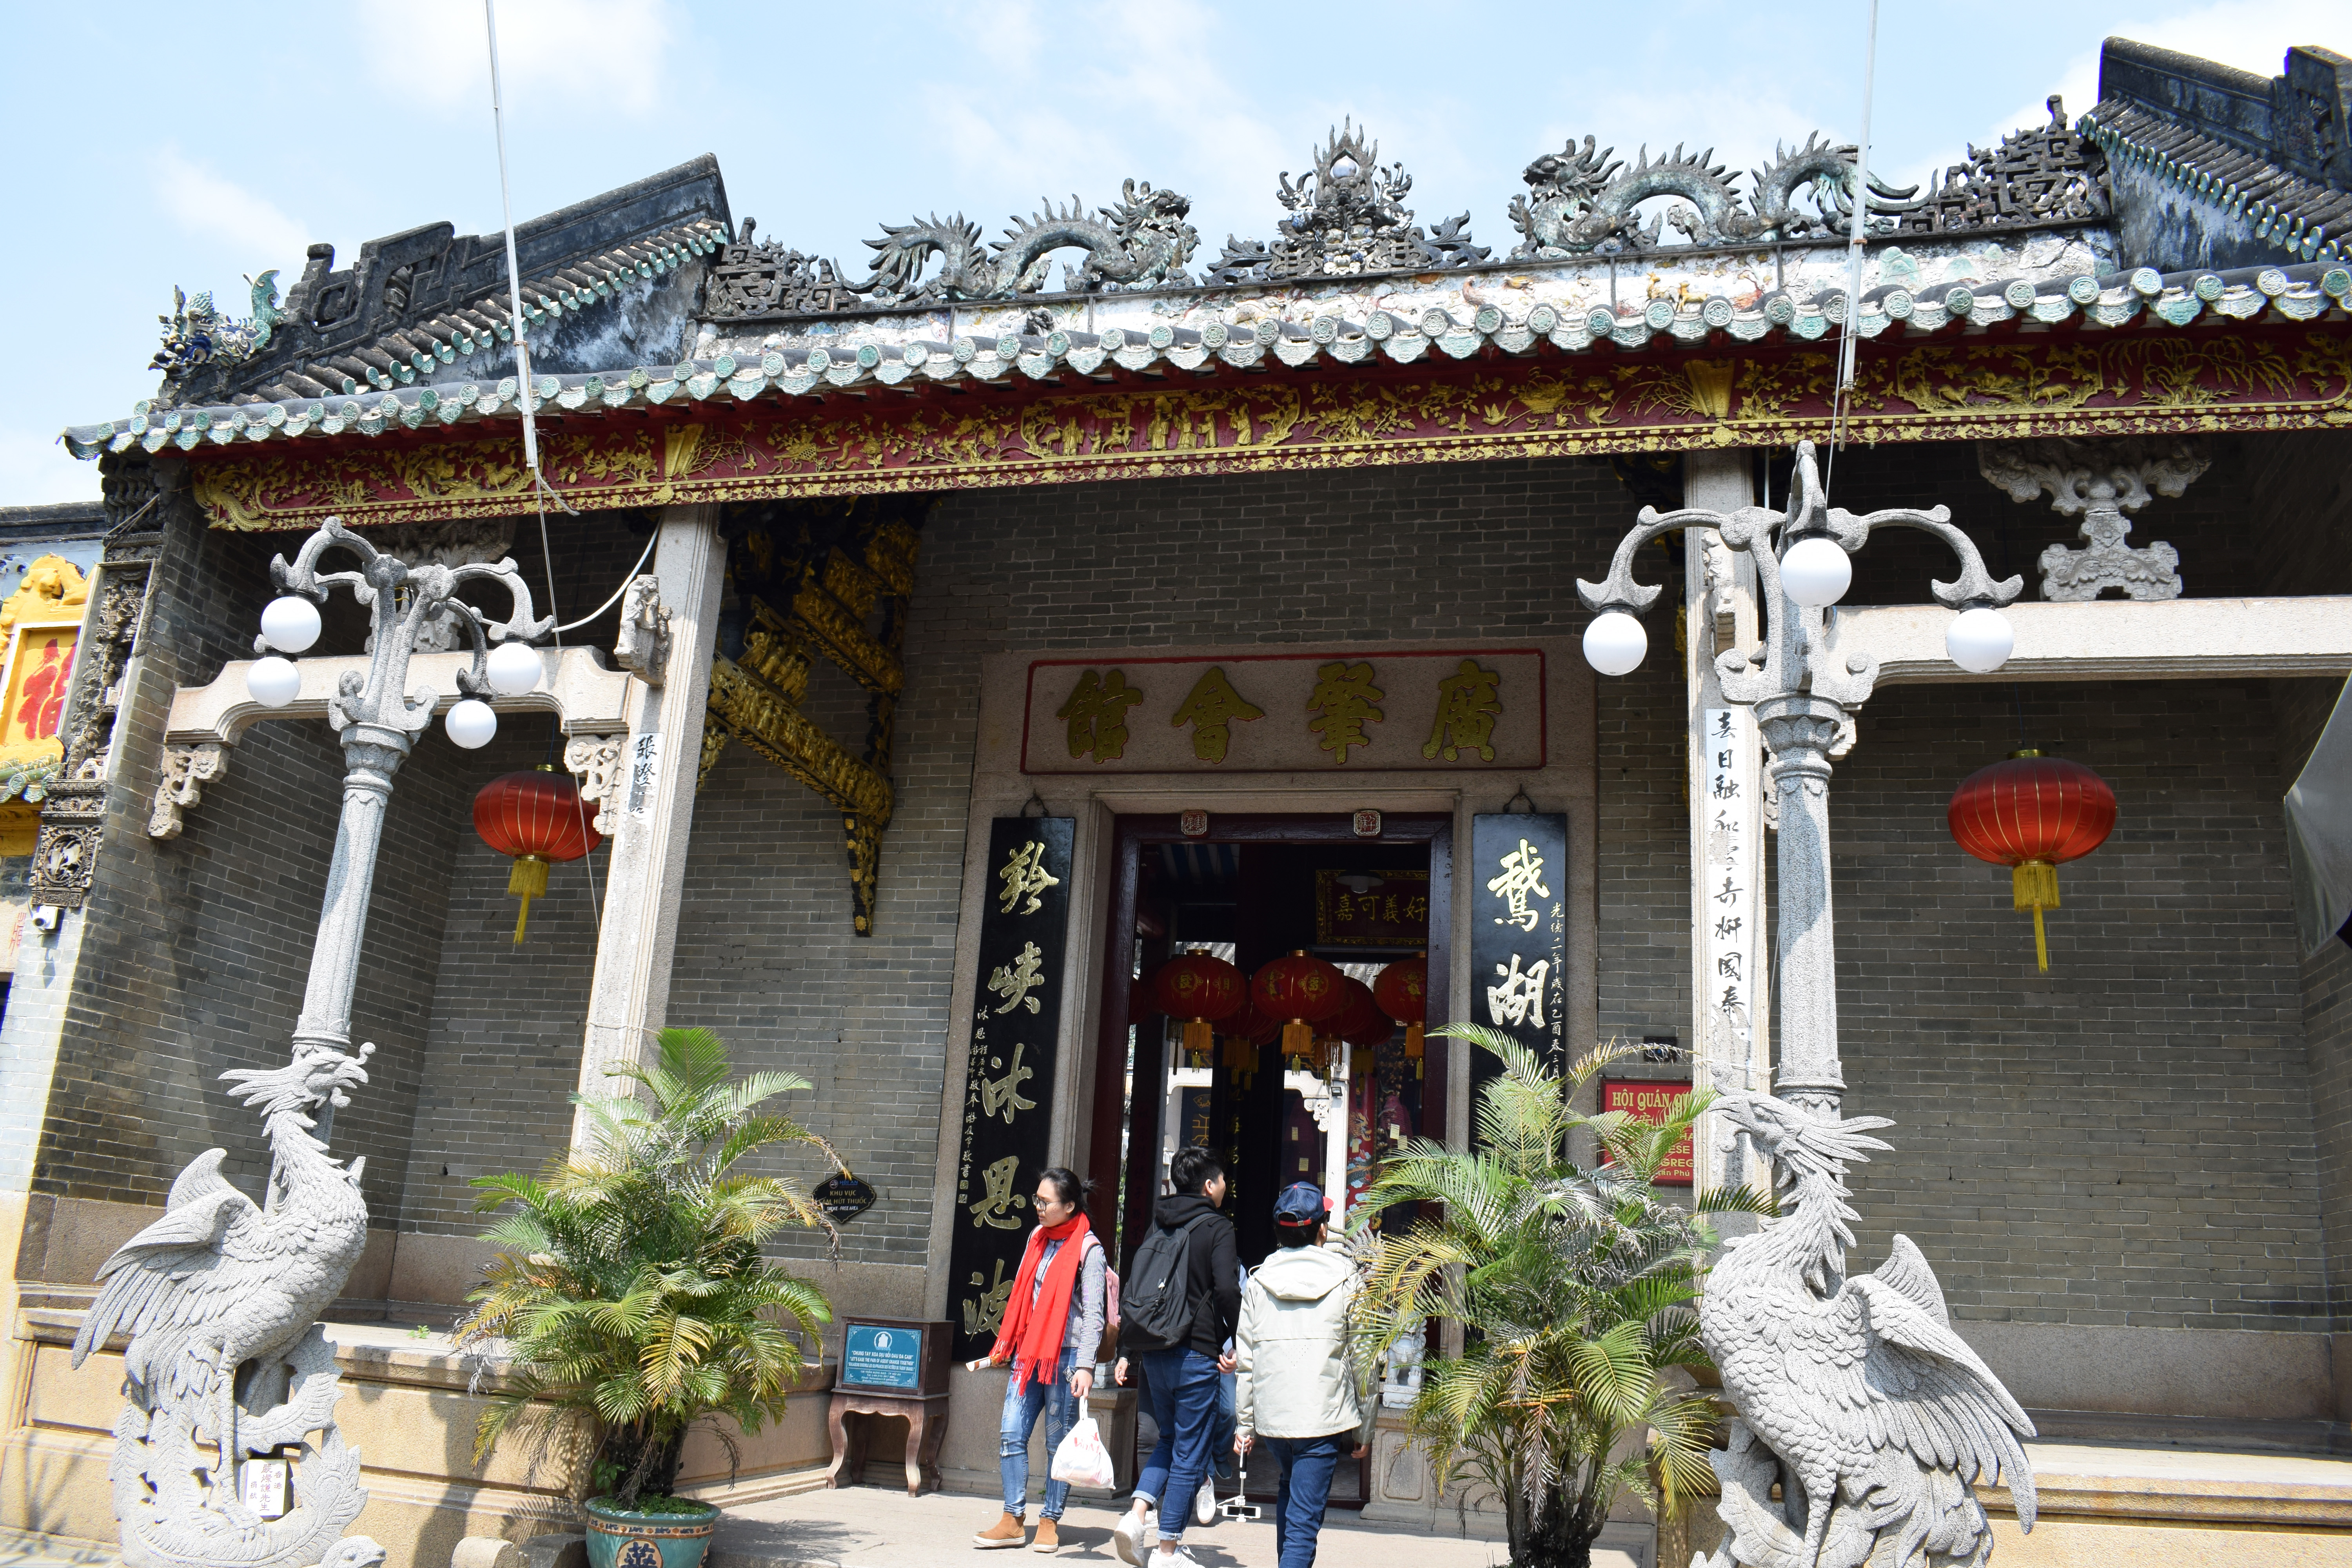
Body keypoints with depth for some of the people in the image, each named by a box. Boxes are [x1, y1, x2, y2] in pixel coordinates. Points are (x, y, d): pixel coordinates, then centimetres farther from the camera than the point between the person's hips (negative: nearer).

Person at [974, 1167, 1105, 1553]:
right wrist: (1004, 1345, 19)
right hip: (1029, 1352, 6)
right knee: (1011, 1435, 1)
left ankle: (1050, 1522, 13)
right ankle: (1013, 1521, 8)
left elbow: (1093, 1314, -13)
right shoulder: (1038, 1238, 11)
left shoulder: (1088, 1249, -9)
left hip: (1066, 1356, -6)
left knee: (1058, 1442, 2)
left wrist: (1085, 1366, -21)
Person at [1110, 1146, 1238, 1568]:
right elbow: (1227, 1291, -18)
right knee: (1189, 1453, 4)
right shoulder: (1217, 1227, -7)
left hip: (1153, 1352, 6)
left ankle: (1137, 1513, 3)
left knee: (1169, 1438, 22)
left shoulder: (1158, 1226, 12)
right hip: (1195, 1354, -6)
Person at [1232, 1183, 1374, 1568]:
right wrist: (1362, 1431, 5)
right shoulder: (1345, 1281, -5)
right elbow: (1363, 1362, -3)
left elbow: (1244, 1360, 5)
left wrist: (1244, 1424, 13)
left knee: (1290, 1489, 28)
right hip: (1323, 1417, -4)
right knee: (1305, 1518, -2)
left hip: (1271, 1416, 4)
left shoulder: (1258, 1281, 2)